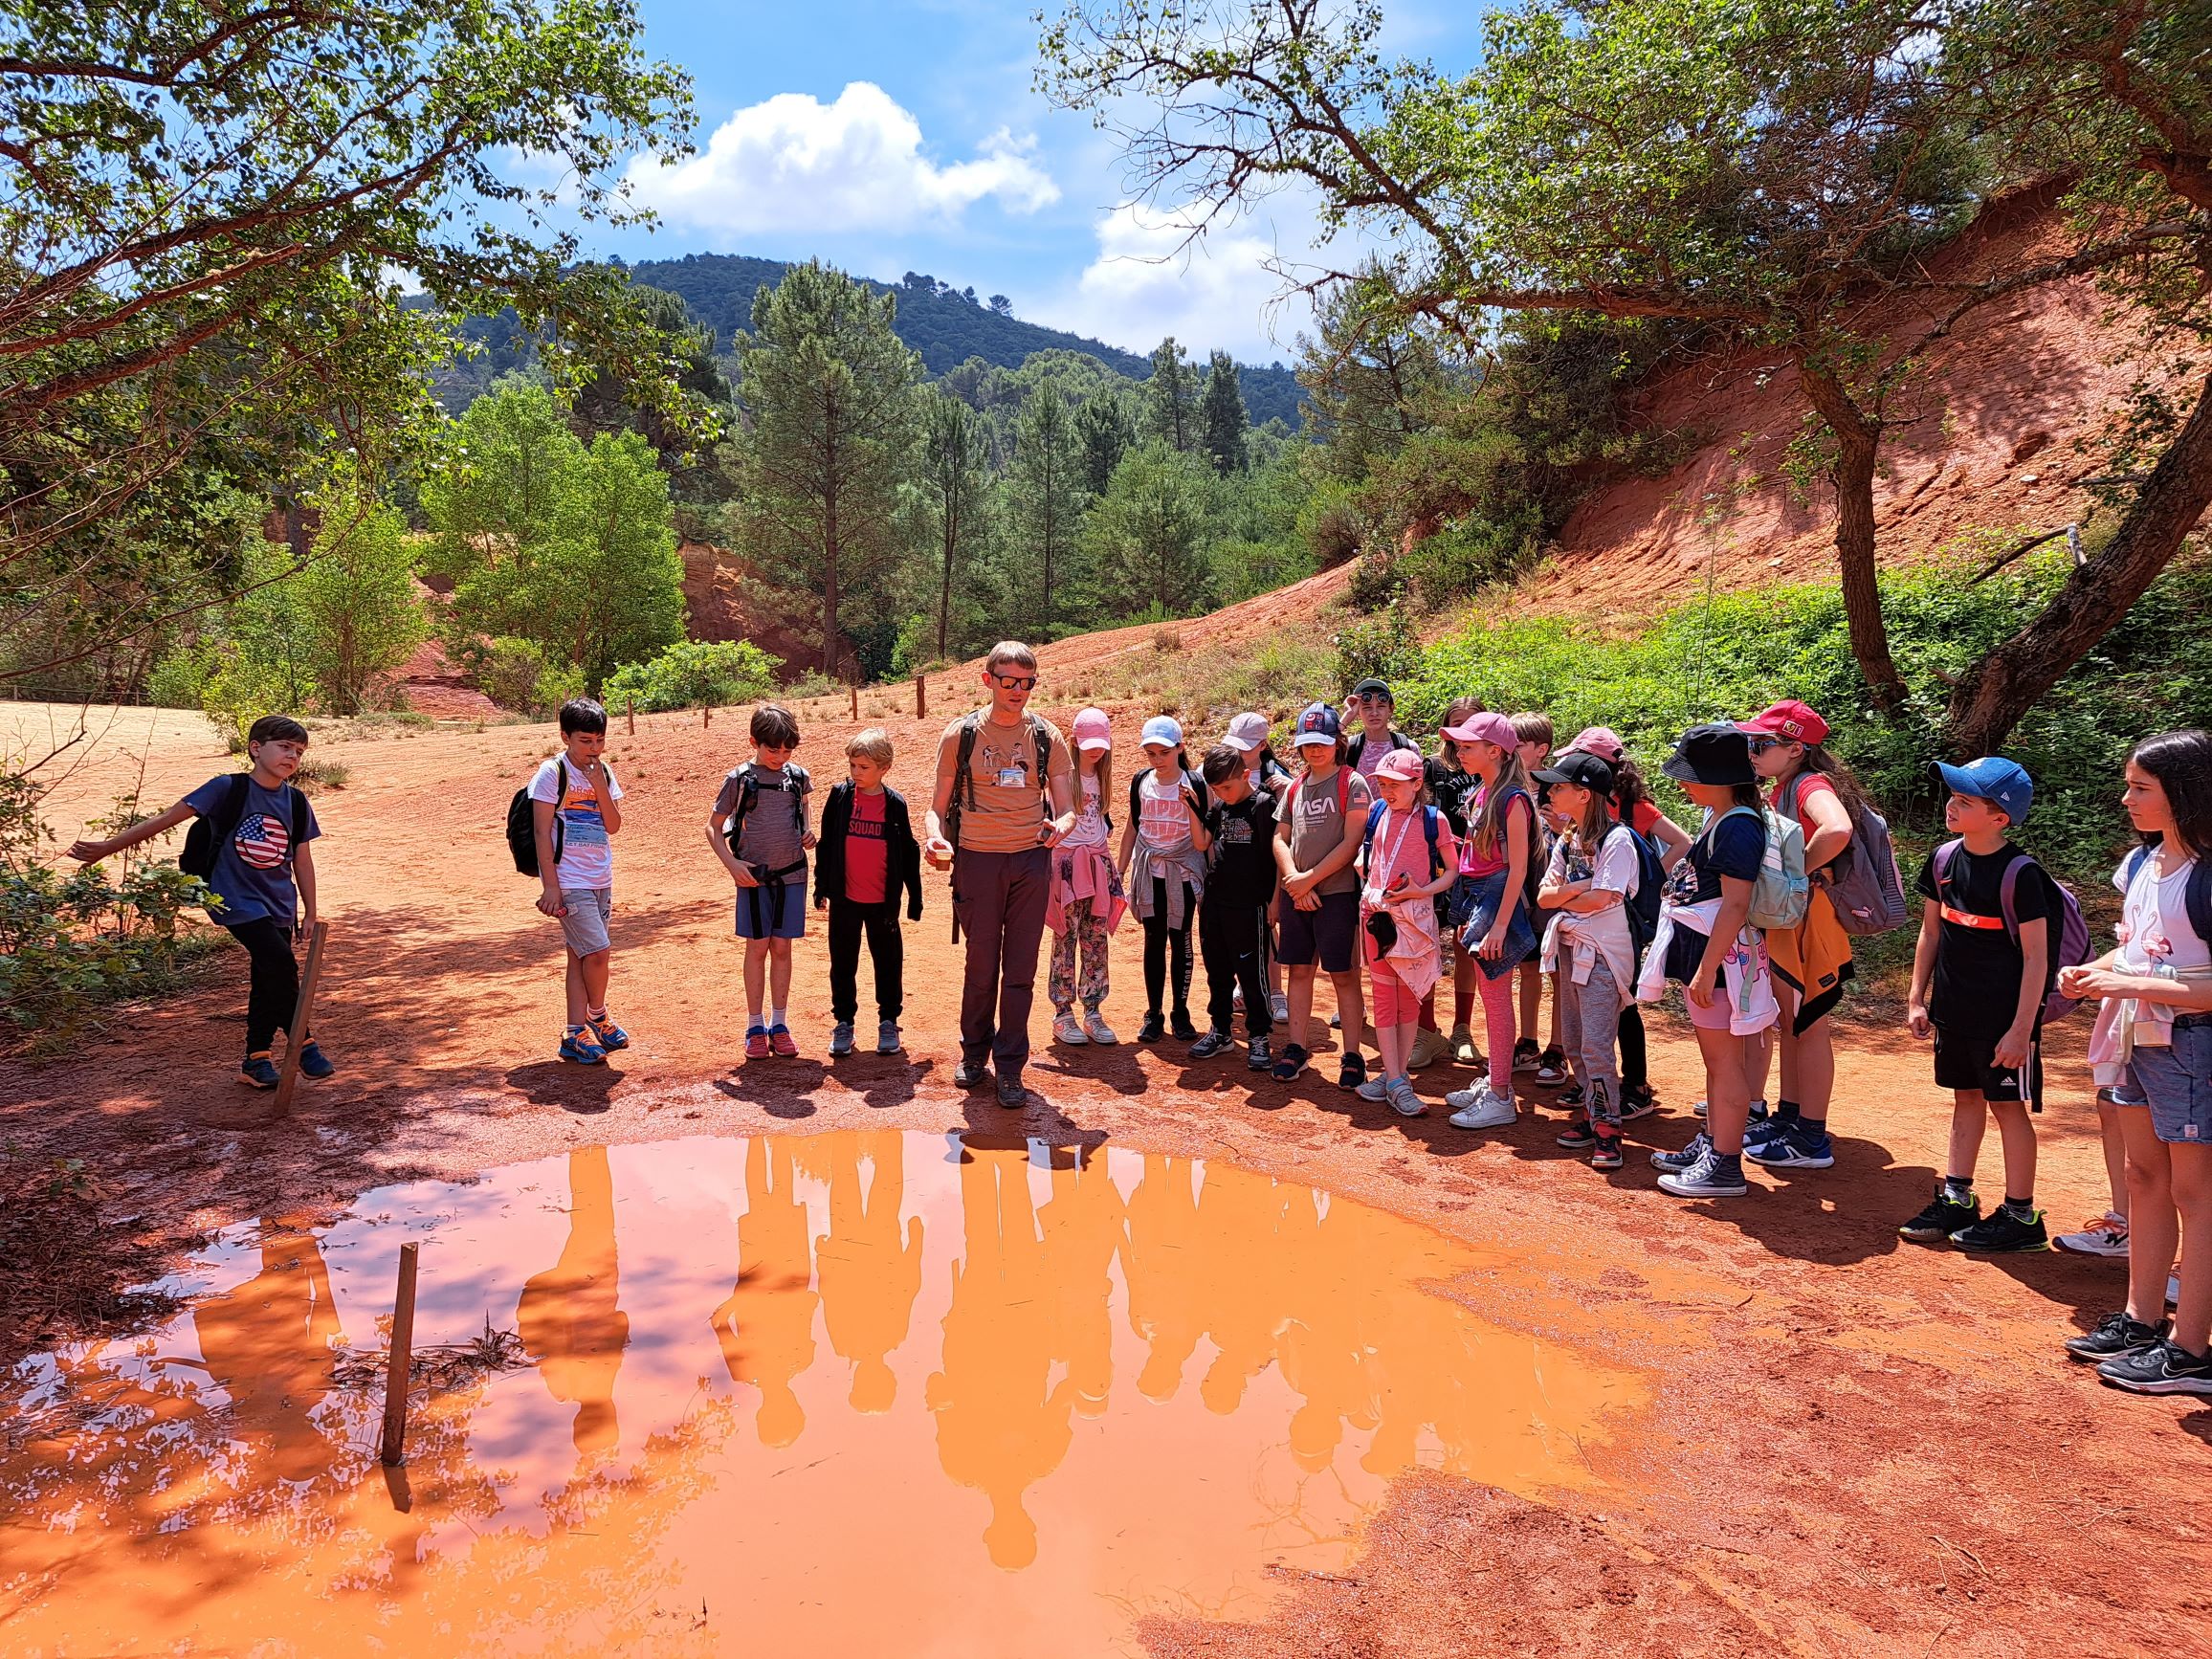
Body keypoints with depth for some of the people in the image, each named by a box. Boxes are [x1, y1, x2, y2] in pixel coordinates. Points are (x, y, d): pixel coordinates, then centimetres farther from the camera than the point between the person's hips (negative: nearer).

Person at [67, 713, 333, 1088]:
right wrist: (107, 847, -8)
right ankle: (304, 1046, -7)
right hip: (236, 899, -6)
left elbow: (302, 860, 10)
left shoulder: (296, 803, 3)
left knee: (267, 981, 10)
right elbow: (167, 819, -9)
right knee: (282, 965, -20)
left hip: (279, 906, 6)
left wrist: (310, 914, 11)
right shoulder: (229, 788, -11)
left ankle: (256, 1061, 22)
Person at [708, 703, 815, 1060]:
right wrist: (732, 863, -10)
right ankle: (755, 1027, 11)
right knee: (757, 947, 2)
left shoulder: (798, 776, 2)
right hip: (754, 876, -2)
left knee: (782, 948, 7)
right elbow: (713, 827, 2)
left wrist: (808, 836, 0)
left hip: (791, 874, 2)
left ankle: (779, 1024, 15)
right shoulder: (739, 779, -5)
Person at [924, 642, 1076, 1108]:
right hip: (977, 860, -1)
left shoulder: (1047, 738, 5)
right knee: (981, 967, 5)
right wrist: (936, 837, -18)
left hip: (1031, 860, 1)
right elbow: (939, 805, 3)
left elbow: (1066, 809, 4)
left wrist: (1059, 827, -19)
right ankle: (974, 1052, 26)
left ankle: (1010, 1068, 12)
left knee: (1020, 971, 2)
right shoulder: (961, 734, 1)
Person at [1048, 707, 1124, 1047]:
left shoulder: (1100, 777, 13)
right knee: (1066, 941, -3)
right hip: (1066, 862, -6)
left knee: (1096, 942, 5)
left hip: (1098, 862, 6)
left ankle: (1092, 1013, 11)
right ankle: (1062, 1015, 4)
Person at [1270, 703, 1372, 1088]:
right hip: (1295, 893, 5)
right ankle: (1296, 1048, 18)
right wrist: (1294, 881, -6)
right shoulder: (1295, 787, 12)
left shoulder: (1352, 784, -4)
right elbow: (1280, 838, 11)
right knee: (1299, 970, 10)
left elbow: (1352, 842, -11)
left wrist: (1310, 878, -13)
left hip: (1336, 892, -5)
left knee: (1342, 973, -1)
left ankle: (1353, 1056, 6)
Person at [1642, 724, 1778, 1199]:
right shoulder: (1716, 818, 12)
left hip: (1721, 955, -10)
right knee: (1715, 1058, 18)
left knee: (1724, 1059, -3)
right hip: (1700, 949, 10)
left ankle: (1725, 1166, 3)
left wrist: (1707, 968, -23)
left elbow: (1735, 905, -23)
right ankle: (1710, 1145, 29)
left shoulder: (1738, 826, -18)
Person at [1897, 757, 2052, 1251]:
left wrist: (2021, 1029, -17)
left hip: (2003, 1018, -6)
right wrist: (1917, 998, 10)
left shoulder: (2020, 873, -17)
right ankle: (1957, 1199, 26)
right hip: (1953, 1009, 6)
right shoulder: (1944, 858, 1)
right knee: (1966, 1097, 16)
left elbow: (2036, 958, -15)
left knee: (2008, 1105, 4)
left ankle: (2021, 1216, 15)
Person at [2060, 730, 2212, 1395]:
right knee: (2144, 1178, 15)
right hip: (2143, 1040, 9)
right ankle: (2140, 1321, 27)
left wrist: (2133, 986, -25)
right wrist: (2090, 972, 1)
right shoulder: (2141, 863, 7)